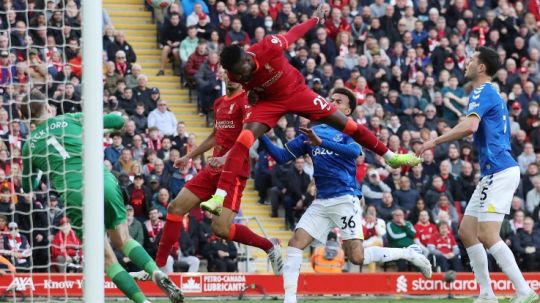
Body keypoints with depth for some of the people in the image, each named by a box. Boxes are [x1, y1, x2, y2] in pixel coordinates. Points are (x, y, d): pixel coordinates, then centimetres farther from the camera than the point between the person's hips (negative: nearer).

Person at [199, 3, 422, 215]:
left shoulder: (269, 47, -34)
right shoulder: (235, 74, -21)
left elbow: (293, 33, -12)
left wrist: (315, 19, 3)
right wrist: (252, 92, -10)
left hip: (295, 91, -1)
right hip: (270, 101, 1)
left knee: (345, 124, 0)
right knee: (243, 140, -23)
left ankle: (390, 156, 20)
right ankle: (219, 196, -26)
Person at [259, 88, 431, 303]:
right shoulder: (312, 132, 16)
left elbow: (354, 151, -23)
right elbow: (282, 156, 15)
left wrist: (322, 142, -36)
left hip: (345, 199, -5)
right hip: (321, 202, 5)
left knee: (357, 257, -13)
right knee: (295, 244, -10)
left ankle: (409, 255, 6)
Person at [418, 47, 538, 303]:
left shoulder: (483, 92, -10)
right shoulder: (493, 95, 22)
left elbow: (470, 126, -26)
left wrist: (435, 141, -20)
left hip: (499, 171, -10)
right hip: (493, 173, 10)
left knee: (486, 234, -16)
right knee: (466, 231, 9)